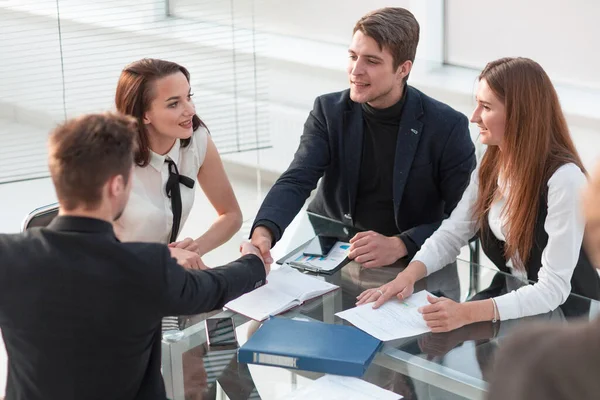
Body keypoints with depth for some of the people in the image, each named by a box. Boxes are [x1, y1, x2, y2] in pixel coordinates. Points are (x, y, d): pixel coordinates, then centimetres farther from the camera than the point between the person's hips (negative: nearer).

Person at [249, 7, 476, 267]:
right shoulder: (329, 111, -1)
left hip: (410, 263, -2)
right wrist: (263, 232, -31)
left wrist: (399, 245, -24)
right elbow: (296, 181, -11)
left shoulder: (447, 127, -9)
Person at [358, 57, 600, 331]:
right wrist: (408, 275, -15)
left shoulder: (563, 179, -24)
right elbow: (452, 234, 4)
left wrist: (468, 313, -37)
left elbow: (553, 288, -27)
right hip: (513, 304, 7)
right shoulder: (492, 164, 0)